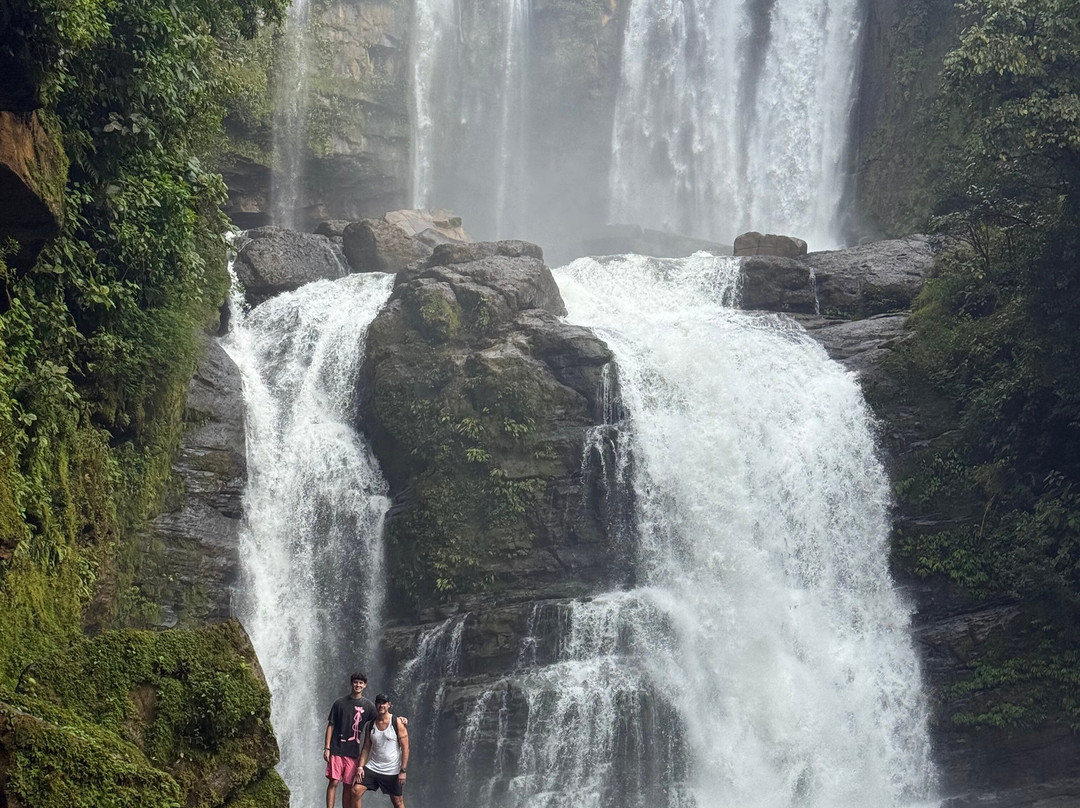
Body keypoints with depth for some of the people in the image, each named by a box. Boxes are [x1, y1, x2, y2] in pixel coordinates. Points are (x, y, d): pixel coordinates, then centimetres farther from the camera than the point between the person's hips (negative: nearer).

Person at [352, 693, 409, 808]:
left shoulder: (397, 723, -7)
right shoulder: (371, 725, 5)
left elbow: (405, 748, -8)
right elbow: (366, 748, 8)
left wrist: (403, 770, -14)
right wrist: (360, 766, -6)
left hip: (392, 771, -3)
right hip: (372, 767, 3)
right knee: (356, 791, -12)